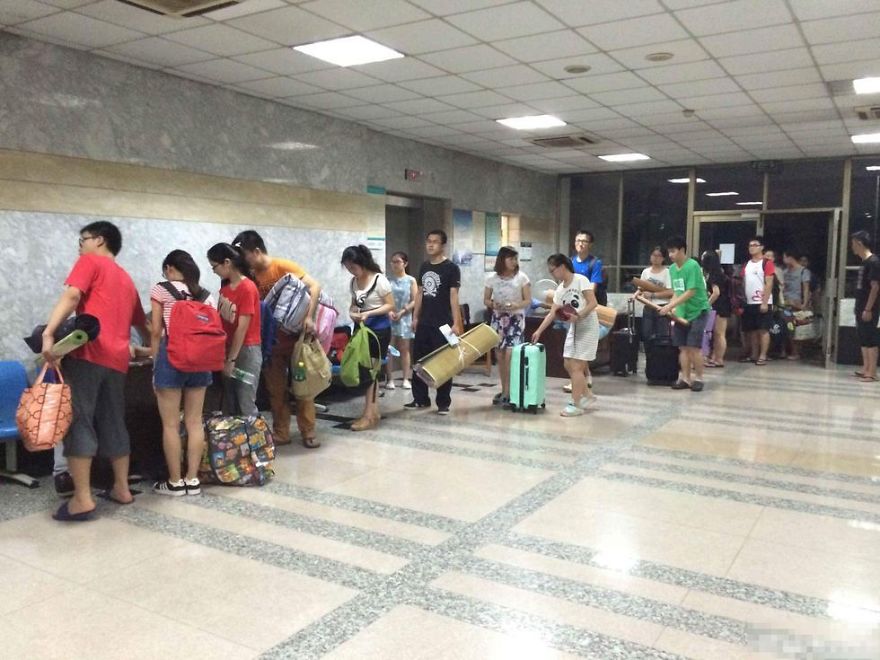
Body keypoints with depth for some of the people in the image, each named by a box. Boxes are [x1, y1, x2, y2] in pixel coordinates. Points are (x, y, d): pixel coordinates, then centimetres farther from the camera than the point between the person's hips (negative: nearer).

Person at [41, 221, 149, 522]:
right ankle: (121, 488, 20)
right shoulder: (127, 280, 26)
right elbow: (141, 323, 33)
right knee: (113, 423, 15)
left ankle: (82, 498, -8)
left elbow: (72, 296, -13)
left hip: (87, 353, -7)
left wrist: (48, 333, -21)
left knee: (78, 421, -5)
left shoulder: (90, 262, 6)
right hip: (116, 359, 7)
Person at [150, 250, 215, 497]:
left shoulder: (161, 289, -1)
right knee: (195, 422, 8)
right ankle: (192, 479, 13)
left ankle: (175, 482, 9)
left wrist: (154, 361, 5)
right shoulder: (207, 295, 10)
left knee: (170, 424, 3)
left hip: (171, 355, -4)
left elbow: (156, 330, -2)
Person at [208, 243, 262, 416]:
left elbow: (242, 328, -17)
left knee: (245, 407, -4)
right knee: (228, 406, 11)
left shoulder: (247, 288, -16)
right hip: (229, 349, 8)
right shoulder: (225, 287, 8)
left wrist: (231, 359, -15)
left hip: (246, 351, -8)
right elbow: (221, 320, 11)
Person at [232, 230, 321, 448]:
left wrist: (308, 317, -26)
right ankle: (281, 433, 19)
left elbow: (315, 287, -18)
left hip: (295, 336, -5)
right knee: (276, 389, 9)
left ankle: (308, 433, 12)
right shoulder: (251, 278, 3)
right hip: (271, 341, 5)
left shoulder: (283, 266, -12)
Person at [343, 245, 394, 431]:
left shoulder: (379, 280, -13)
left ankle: (368, 415, 1)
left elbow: (390, 305, -14)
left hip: (379, 329, -7)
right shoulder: (353, 282, 6)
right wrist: (352, 313, -7)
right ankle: (374, 413, 18)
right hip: (362, 328, 7)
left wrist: (369, 313, -23)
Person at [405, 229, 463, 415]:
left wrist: (456, 323, -17)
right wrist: (415, 317, 13)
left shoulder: (451, 268, -7)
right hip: (424, 323, 6)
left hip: (443, 324, -6)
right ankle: (420, 399, 22)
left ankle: (443, 403, 10)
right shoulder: (424, 267, 12)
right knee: (419, 361, 10)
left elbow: (453, 296, -12)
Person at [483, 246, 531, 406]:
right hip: (498, 319, 3)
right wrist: (493, 304, -15)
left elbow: (528, 300, -3)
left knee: (510, 355, -12)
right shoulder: (491, 278, 1)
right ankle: (504, 391, 20)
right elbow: (486, 299, 7)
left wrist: (515, 305, -21)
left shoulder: (522, 277, -4)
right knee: (500, 355, 7)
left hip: (516, 318, -3)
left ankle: (507, 393, -5)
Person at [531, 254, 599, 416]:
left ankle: (575, 404, -2)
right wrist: (539, 331, 2)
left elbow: (593, 303, -18)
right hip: (573, 328, 8)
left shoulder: (581, 280, -12)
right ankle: (586, 395, 25)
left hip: (587, 327, -8)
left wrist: (578, 316, -30)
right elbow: (552, 313, 8)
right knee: (568, 364, 8)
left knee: (576, 366, -9)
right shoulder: (560, 289, 9)